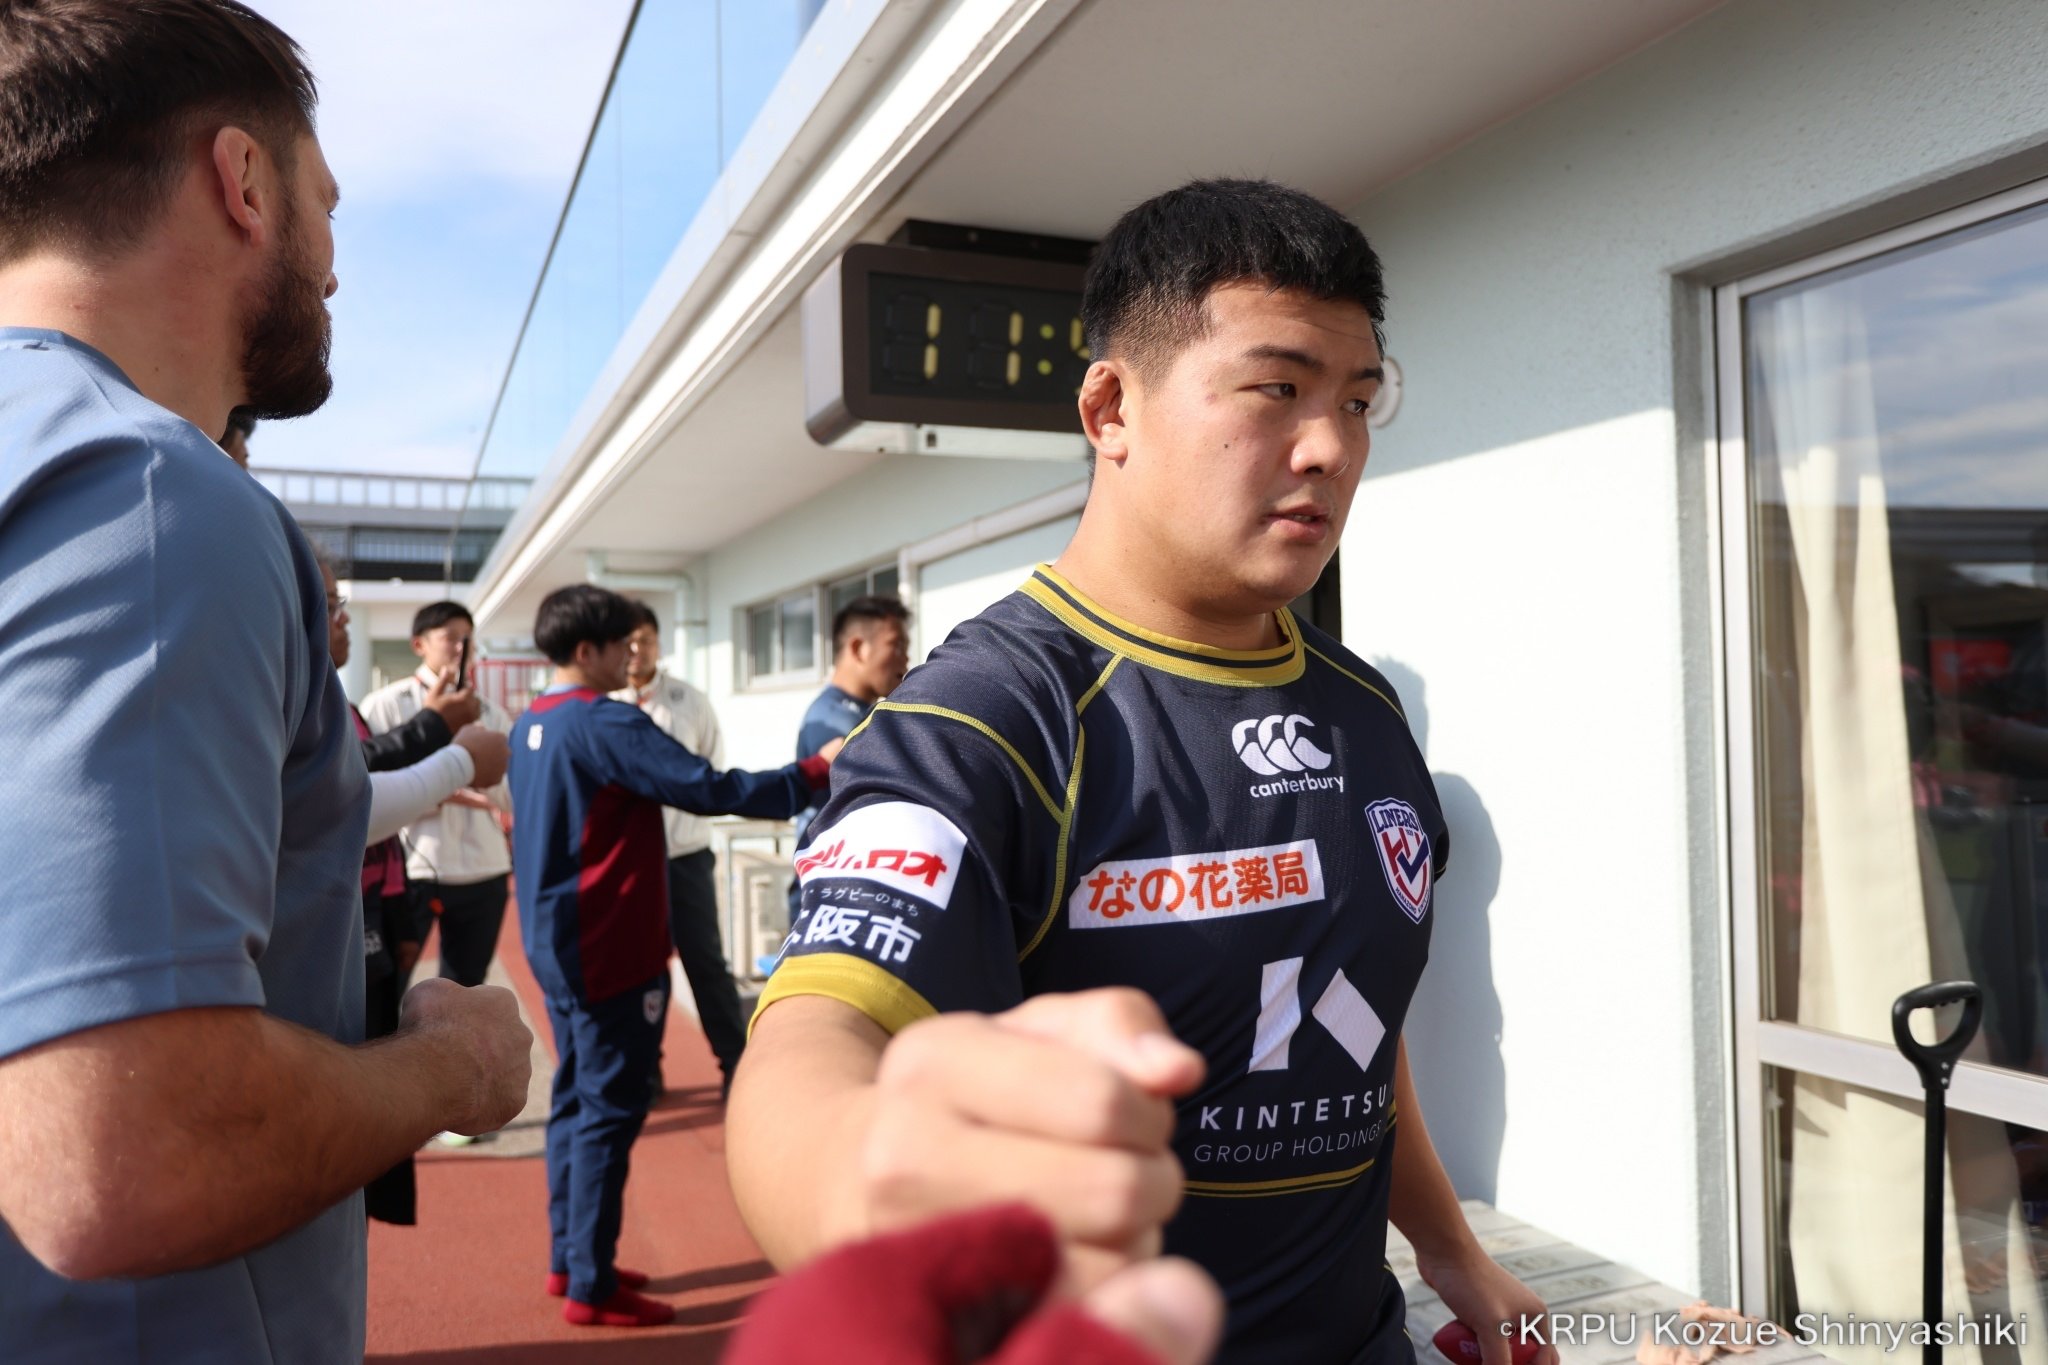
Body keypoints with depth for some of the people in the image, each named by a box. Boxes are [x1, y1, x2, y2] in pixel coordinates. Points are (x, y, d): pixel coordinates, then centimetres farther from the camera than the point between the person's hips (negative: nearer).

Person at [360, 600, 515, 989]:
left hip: (483, 872, 4)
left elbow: (513, 797, 5)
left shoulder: (490, 713, 11)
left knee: (464, 996, 14)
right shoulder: (385, 705, -1)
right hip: (410, 870, -4)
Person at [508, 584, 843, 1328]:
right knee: (610, 1109, -2)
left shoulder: (529, 726, 11)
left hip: (558, 943, 9)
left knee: (576, 1099, 16)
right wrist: (813, 773, -15)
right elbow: (708, 790, -22)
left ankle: (569, 1260, 25)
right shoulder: (605, 722, -17)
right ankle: (592, 1287, 4)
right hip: (611, 950, -9)